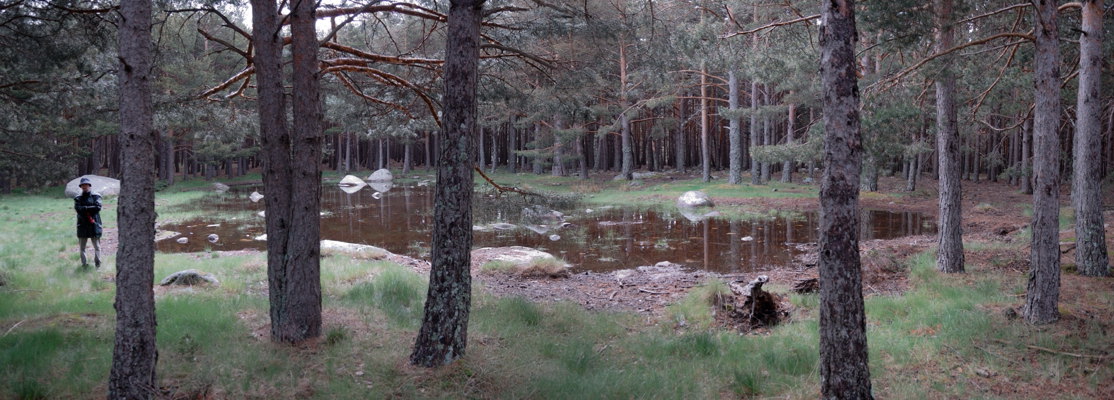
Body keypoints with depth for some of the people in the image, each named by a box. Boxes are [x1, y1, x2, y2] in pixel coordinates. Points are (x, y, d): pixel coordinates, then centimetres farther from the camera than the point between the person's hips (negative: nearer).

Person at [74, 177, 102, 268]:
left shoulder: (96, 196, 3)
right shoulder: (78, 198, 9)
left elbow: (98, 207, -11)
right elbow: (78, 208, -8)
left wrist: (84, 208, -11)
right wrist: (90, 209, -18)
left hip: (94, 225, -2)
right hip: (82, 225, 2)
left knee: (97, 246, -1)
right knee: (82, 246, 6)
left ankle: (97, 263, 7)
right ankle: (84, 263, 13)